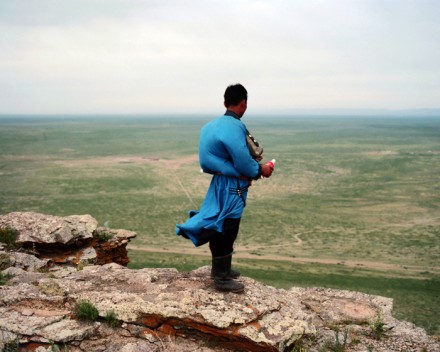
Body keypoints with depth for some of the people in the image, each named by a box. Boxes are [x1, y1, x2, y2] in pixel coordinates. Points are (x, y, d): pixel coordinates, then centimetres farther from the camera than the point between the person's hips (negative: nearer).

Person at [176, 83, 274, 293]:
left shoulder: (216, 124, 8)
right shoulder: (234, 127, -22)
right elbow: (243, 162, -23)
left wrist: (246, 174, 16)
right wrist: (261, 170, -5)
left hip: (221, 183, 10)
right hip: (231, 188, -10)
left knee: (220, 229, 20)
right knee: (226, 231, 0)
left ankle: (221, 269, 34)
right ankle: (222, 279, 10)